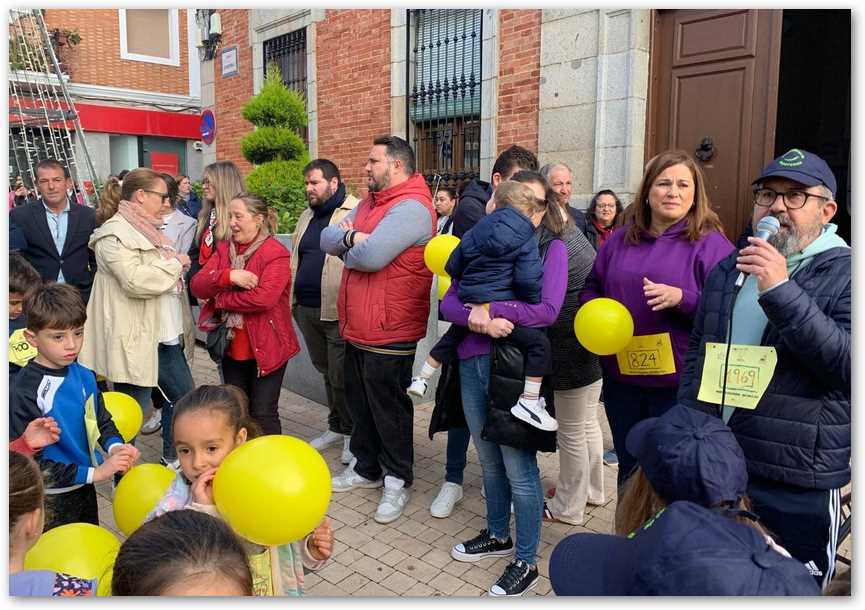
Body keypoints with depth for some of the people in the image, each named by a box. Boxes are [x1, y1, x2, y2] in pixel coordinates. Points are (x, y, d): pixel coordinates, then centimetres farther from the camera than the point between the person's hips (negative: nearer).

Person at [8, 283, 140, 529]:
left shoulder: (84, 376, -5)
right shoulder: (25, 393, -22)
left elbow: (102, 421, 8)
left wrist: (115, 446, -13)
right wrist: (94, 473, -25)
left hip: (85, 489, 6)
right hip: (50, 500, -6)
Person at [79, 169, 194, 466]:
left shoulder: (145, 229, 14)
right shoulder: (115, 233, -15)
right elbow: (136, 280, -28)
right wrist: (175, 262, -16)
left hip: (163, 334, 10)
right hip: (136, 340, -10)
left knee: (183, 396, 18)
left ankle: (172, 459, 35)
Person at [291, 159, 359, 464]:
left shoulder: (355, 212, -10)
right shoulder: (307, 216, 17)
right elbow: (295, 258, 22)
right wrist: (293, 298, 18)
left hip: (338, 311, -8)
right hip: (306, 310, 8)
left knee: (342, 376, -1)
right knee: (326, 371, 19)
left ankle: (353, 433, 19)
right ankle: (337, 427, 35)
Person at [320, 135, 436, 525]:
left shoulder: (410, 208, -19)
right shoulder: (368, 203, 14)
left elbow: (370, 256, -30)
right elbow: (327, 238, 8)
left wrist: (347, 249, -7)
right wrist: (351, 236, -14)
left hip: (389, 333, -9)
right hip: (356, 329, 9)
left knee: (389, 409, 5)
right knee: (360, 403, 20)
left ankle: (397, 480, 24)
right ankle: (366, 467, 38)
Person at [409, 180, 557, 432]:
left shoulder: (474, 232, 8)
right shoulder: (527, 239, -5)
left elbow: (452, 266, 13)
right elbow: (528, 280, -14)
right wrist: (534, 304, 3)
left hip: (468, 306, 6)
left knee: (450, 338, 29)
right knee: (539, 343, -2)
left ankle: (421, 380, 40)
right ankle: (529, 402, -9)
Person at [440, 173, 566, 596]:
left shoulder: (552, 248, -1)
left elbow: (547, 310, -15)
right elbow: (449, 301, 2)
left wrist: (488, 309, -15)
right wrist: (476, 318, -18)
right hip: (473, 363, 5)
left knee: (519, 469, 4)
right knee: (489, 461, 19)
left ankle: (526, 562, 22)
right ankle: (497, 536, 41)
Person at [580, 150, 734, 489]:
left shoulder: (710, 243, -6)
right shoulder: (619, 241, 9)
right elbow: (591, 288, 18)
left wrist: (682, 298, -26)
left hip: (679, 381, -4)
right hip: (621, 376, 5)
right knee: (629, 467, 21)